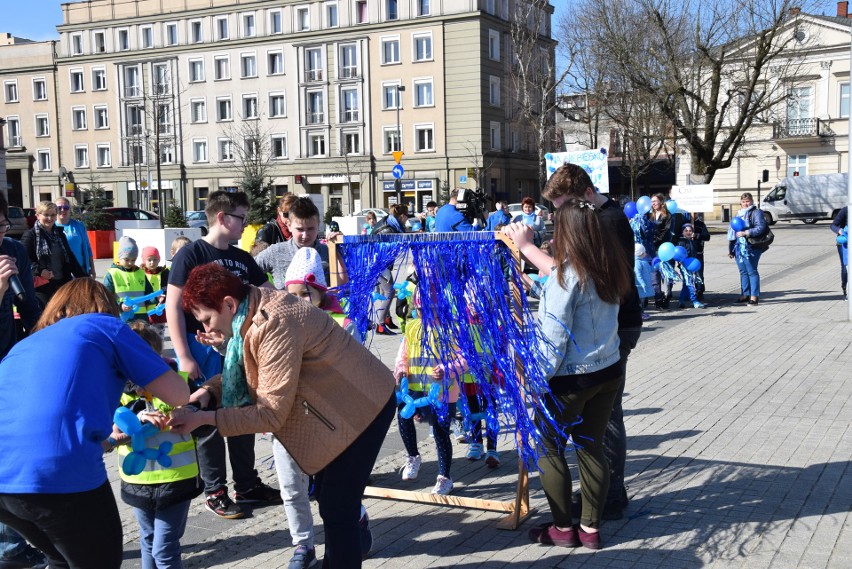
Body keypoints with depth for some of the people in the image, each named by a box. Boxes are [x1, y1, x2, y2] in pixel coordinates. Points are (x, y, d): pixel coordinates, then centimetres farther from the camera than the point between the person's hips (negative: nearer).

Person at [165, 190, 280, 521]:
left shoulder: (242, 258, 10)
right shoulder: (191, 254, -8)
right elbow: (173, 307, -11)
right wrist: (184, 357, -15)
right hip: (203, 350, -6)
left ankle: (247, 485, 25)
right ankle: (214, 491, 16)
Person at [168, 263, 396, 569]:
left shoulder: (274, 325, -31)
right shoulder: (255, 308, -2)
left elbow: (271, 412, -27)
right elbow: (247, 371, 6)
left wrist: (203, 418, -27)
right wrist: (210, 390, -12)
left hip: (364, 404, -10)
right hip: (344, 402, 10)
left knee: (337, 508, -3)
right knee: (330, 498, 21)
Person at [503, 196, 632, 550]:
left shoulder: (569, 274, -20)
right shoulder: (609, 266, 2)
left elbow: (554, 337, -20)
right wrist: (526, 246, 28)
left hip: (571, 378, -7)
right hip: (608, 371, 7)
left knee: (549, 448, 11)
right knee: (591, 447, 15)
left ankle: (564, 529, 20)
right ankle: (590, 529, 24)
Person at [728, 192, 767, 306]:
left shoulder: (756, 213, -3)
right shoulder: (739, 214, 20)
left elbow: (761, 227, -16)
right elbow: (732, 231, 22)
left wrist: (746, 233, -22)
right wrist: (731, 249, 20)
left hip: (751, 248, -7)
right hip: (739, 248, 7)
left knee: (752, 272, -4)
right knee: (743, 272, 12)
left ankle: (754, 296, -2)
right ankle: (745, 294, 20)